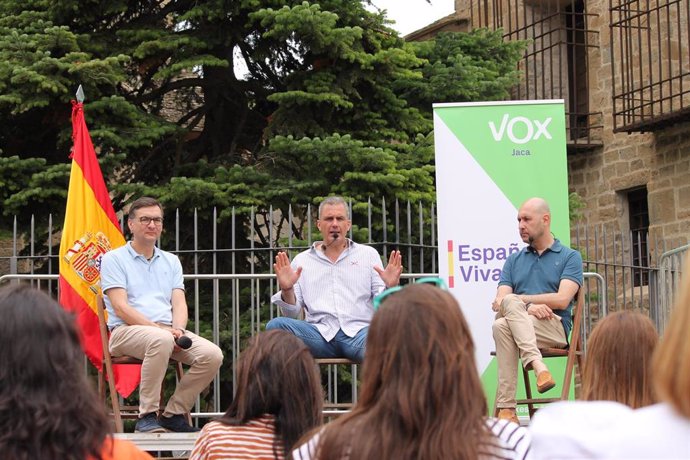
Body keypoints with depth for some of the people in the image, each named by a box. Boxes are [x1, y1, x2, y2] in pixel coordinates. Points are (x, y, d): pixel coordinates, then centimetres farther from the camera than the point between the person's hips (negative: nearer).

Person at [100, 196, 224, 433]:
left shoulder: (171, 261, 23)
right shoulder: (114, 259, 5)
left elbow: (179, 303, 12)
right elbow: (121, 308, -6)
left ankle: (173, 414, -8)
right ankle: (146, 416, -30)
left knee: (212, 354, -21)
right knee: (161, 340, -40)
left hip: (168, 331, 6)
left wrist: (178, 329, -12)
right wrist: (160, 329, -16)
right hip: (126, 331, -5)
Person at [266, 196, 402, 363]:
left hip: (358, 331, -2)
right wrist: (287, 291, -9)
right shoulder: (302, 260, 18)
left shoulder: (369, 254, 18)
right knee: (276, 325, -29)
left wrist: (390, 288, -11)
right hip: (319, 333, 2)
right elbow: (291, 314, 12)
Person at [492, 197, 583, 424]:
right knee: (501, 326, -33)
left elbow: (562, 299, -7)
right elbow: (500, 301, 6)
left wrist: (516, 300, -6)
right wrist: (527, 307, -16)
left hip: (555, 329, -3)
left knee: (503, 325, -33)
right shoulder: (513, 260, 21)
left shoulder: (570, 257, 9)